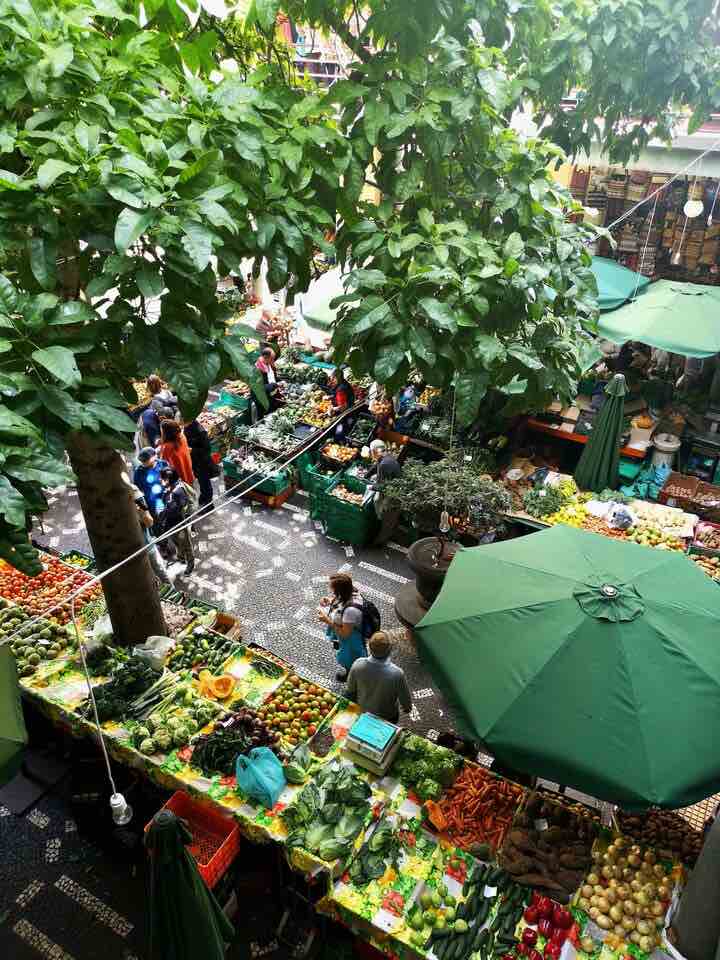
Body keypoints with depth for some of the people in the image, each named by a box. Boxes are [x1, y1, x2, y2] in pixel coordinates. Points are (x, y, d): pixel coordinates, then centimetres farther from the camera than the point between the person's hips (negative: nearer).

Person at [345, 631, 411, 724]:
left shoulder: (358, 665, -29)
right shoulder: (397, 674, -37)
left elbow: (350, 690, -9)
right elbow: (405, 699, -19)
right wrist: (407, 708, 5)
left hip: (362, 713, 2)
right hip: (387, 717, -2)